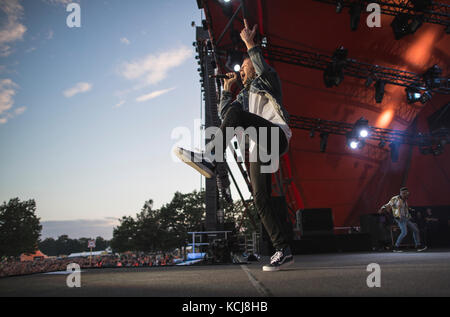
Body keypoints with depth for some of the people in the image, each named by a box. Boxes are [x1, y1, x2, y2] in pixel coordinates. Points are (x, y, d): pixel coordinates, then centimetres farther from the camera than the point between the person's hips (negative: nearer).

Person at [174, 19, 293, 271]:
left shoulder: (268, 81, 17)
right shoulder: (245, 96, 35)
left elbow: (264, 69, -8)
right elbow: (224, 112, 24)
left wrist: (250, 43, -5)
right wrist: (227, 89, 21)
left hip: (277, 135, -8)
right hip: (260, 148, 8)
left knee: (237, 111, -29)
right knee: (261, 200, -5)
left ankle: (210, 159, -40)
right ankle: (284, 251, -7)